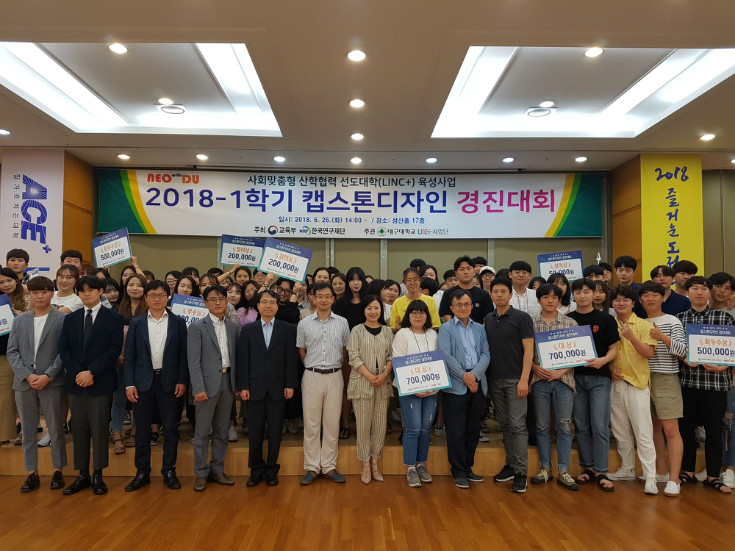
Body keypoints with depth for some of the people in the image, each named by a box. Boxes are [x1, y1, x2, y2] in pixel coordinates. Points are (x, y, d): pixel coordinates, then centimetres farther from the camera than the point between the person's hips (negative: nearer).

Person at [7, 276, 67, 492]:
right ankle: (32, 473, 21)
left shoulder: (62, 319, -3)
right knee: (27, 431, 10)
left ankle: (58, 471, 18)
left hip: (51, 382, -3)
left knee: (55, 429, 5)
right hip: (24, 382, 4)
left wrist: (48, 376, -14)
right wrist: (27, 375, -8)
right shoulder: (19, 320, 9)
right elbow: (12, 351, 5)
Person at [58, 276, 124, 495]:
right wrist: (77, 373, -9)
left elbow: (114, 349, -8)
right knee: (79, 430, 9)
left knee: (99, 429, 1)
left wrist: (91, 372, -16)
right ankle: (82, 475, 19)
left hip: (101, 382, -4)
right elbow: (63, 349, 5)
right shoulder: (70, 319, 11)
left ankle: (98, 475, 12)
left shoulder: (114, 318, -1)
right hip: (75, 381, 4)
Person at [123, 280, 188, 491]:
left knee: (170, 428, 5)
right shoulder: (136, 323, 6)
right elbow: (129, 355, 4)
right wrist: (129, 384, -3)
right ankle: (142, 473, 19)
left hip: (169, 382, -1)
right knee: (142, 429, 7)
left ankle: (169, 472, 16)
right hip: (143, 381, 1)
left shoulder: (178, 323, 4)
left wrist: (182, 381, -5)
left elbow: (183, 354, 2)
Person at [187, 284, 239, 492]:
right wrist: (199, 388, -15)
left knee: (222, 431, 12)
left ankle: (217, 470, 24)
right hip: (208, 382, -4)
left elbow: (234, 356, 10)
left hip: (228, 381, 4)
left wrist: (237, 383, 4)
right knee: (202, 432, 3)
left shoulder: (233, 327, 9)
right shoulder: (197, 327, -4)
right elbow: (193, 361, -9)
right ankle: (201, 474, 16)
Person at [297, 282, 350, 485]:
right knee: (311, 423, 4)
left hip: (334, 377, 1)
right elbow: (301, 351, 10)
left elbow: (346, 349, 11)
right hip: (312, 376, 0)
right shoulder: (304, 324, 2)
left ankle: (329, 466, 17)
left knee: (332, 423, 6)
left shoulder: (342, 322, 3)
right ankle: (312, 468, 14)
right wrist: (313, 366, 5)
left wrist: (336, 365, 6)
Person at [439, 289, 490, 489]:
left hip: (477, 384, 4)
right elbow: (446, 356, -8)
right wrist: (465, 378, -13)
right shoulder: (446, 329, 2)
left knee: (473, 430, 11)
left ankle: (468, 467, 24)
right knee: (456, 431, 0)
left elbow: (486, 354, 4)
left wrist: (474, 374, -12)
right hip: (456, 386, -4)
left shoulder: (479, 329, 14)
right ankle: (458, 472, 12)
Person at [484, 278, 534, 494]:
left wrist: (524, 379, -15)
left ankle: (521, 473, 0)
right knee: (504, 425, 12)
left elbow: (528, 350, -8)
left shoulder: (522, 318, -5)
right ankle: (510, 465, 22)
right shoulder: (488, 319, 10)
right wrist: (483, 375, 6)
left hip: (515, 379, -5)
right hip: (495, 379, 5)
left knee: (517, 425, -6)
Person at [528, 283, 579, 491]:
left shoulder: (570, 323, 3)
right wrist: (535, 367, -11)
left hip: (563, 380, 0)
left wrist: (561, 371, -10)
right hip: (539, 380, 0)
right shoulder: (530, 323, 2)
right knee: (542, 426, 9)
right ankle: (545, 468, 20)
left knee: (564, 426, 4)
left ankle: (563, 471, 13)